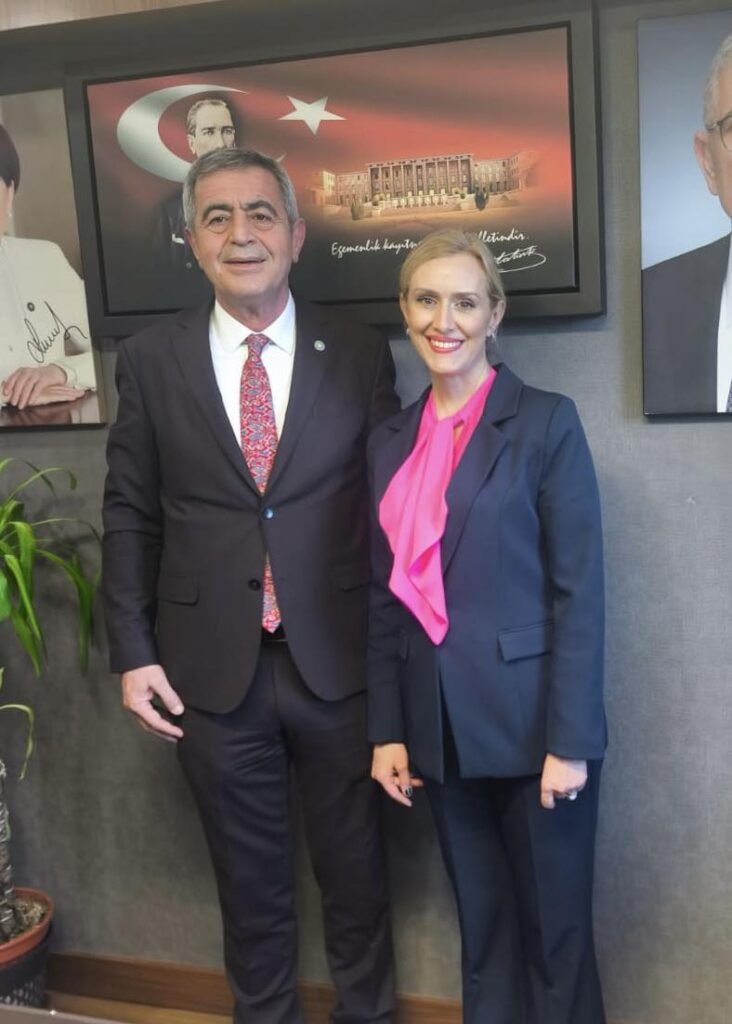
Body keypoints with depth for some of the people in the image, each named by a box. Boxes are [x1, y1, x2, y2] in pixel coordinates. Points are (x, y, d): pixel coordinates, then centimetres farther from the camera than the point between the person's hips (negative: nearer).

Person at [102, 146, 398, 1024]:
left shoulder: (361, 357, -1)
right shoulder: (149, 361, 0)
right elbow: (129, 515, 3)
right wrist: (133, 653, -1)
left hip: (339, 662, 0)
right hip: (212, 669, 0)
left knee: (354, 865, 16)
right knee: (249, 876, 17)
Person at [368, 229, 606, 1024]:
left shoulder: (546, 422, -7)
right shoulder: (390, 442, 8)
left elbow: (580, 591, -11)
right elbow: (386, 599, 10)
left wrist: (570, 741, -14)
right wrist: (386, 731, 7)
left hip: (532, 723, -4)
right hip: (443, 728, 5)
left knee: (555, 928, 10)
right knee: (481, 927, 18)